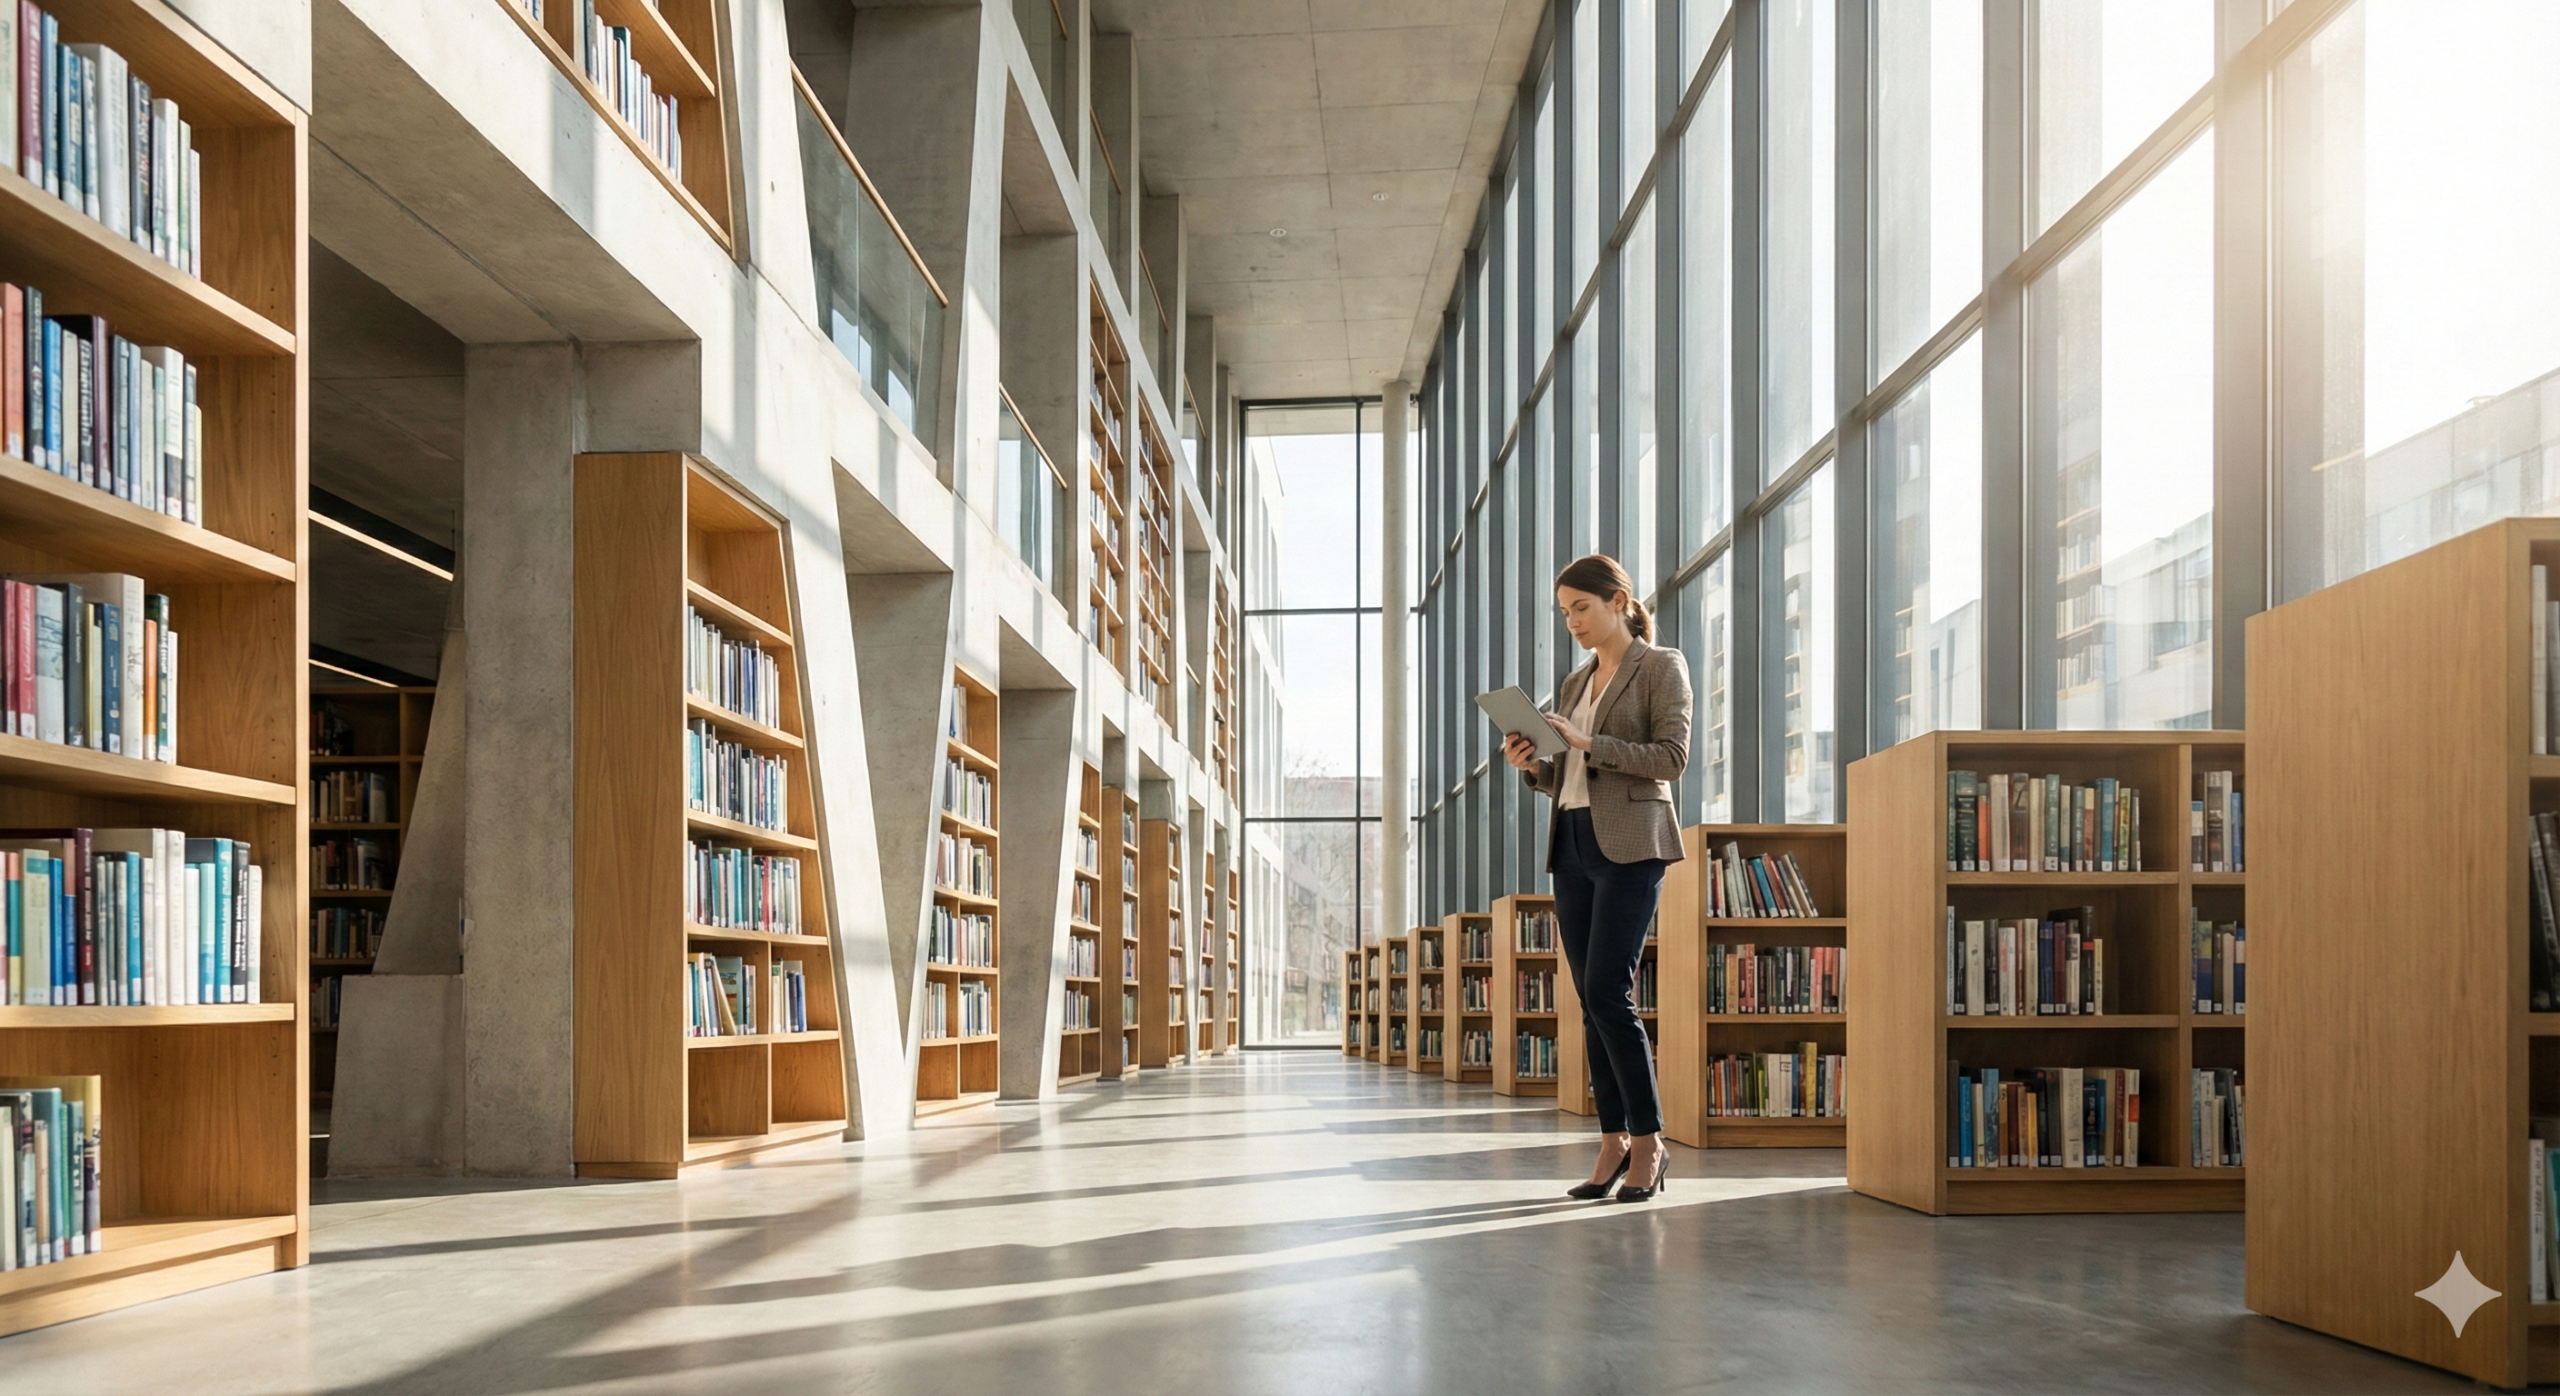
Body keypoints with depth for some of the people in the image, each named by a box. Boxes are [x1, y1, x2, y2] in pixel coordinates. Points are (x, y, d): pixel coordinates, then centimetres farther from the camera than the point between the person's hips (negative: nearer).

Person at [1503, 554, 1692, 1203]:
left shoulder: (1661, 667, 1)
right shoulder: (1574, 683, 20)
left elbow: (1672, 757, -10)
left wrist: (1588, 743, -17)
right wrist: (1532, 766, 2)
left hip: (1629, 844, -7)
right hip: (1572, 845, 7)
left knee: (1608, 991, -14)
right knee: (1590, 999, 4)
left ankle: (1648, 1139, -4)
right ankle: (1614, 1142, 9)